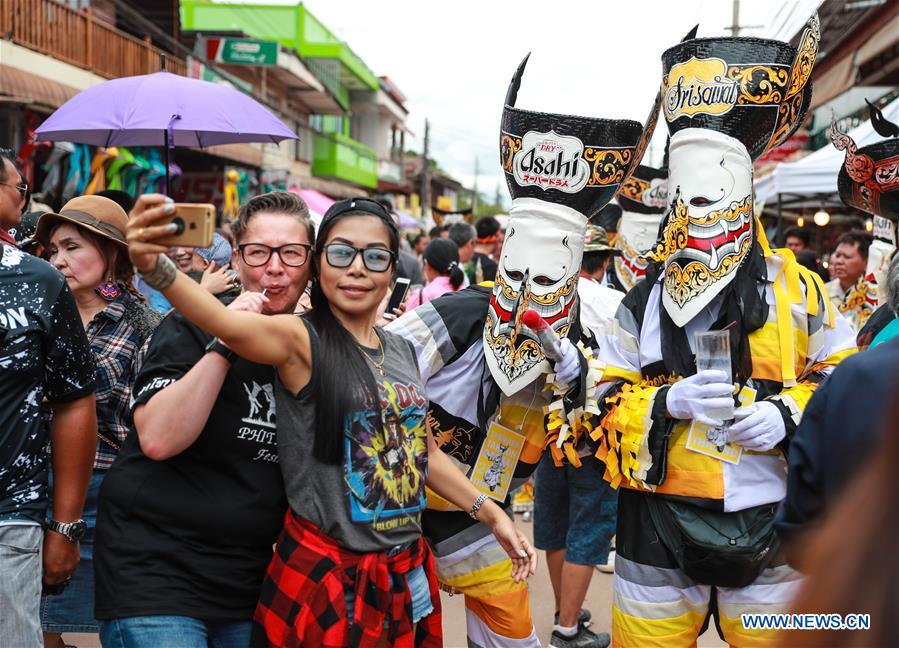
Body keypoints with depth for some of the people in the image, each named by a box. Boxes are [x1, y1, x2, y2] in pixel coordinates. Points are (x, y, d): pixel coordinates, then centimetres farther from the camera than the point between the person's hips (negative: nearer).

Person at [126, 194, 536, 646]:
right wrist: (156, 266, -51)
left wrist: (491, 513, 16)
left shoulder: (402, 351, 7)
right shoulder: (302, 340, -12)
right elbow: (226, 324, -33)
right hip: (325, 575, -6)